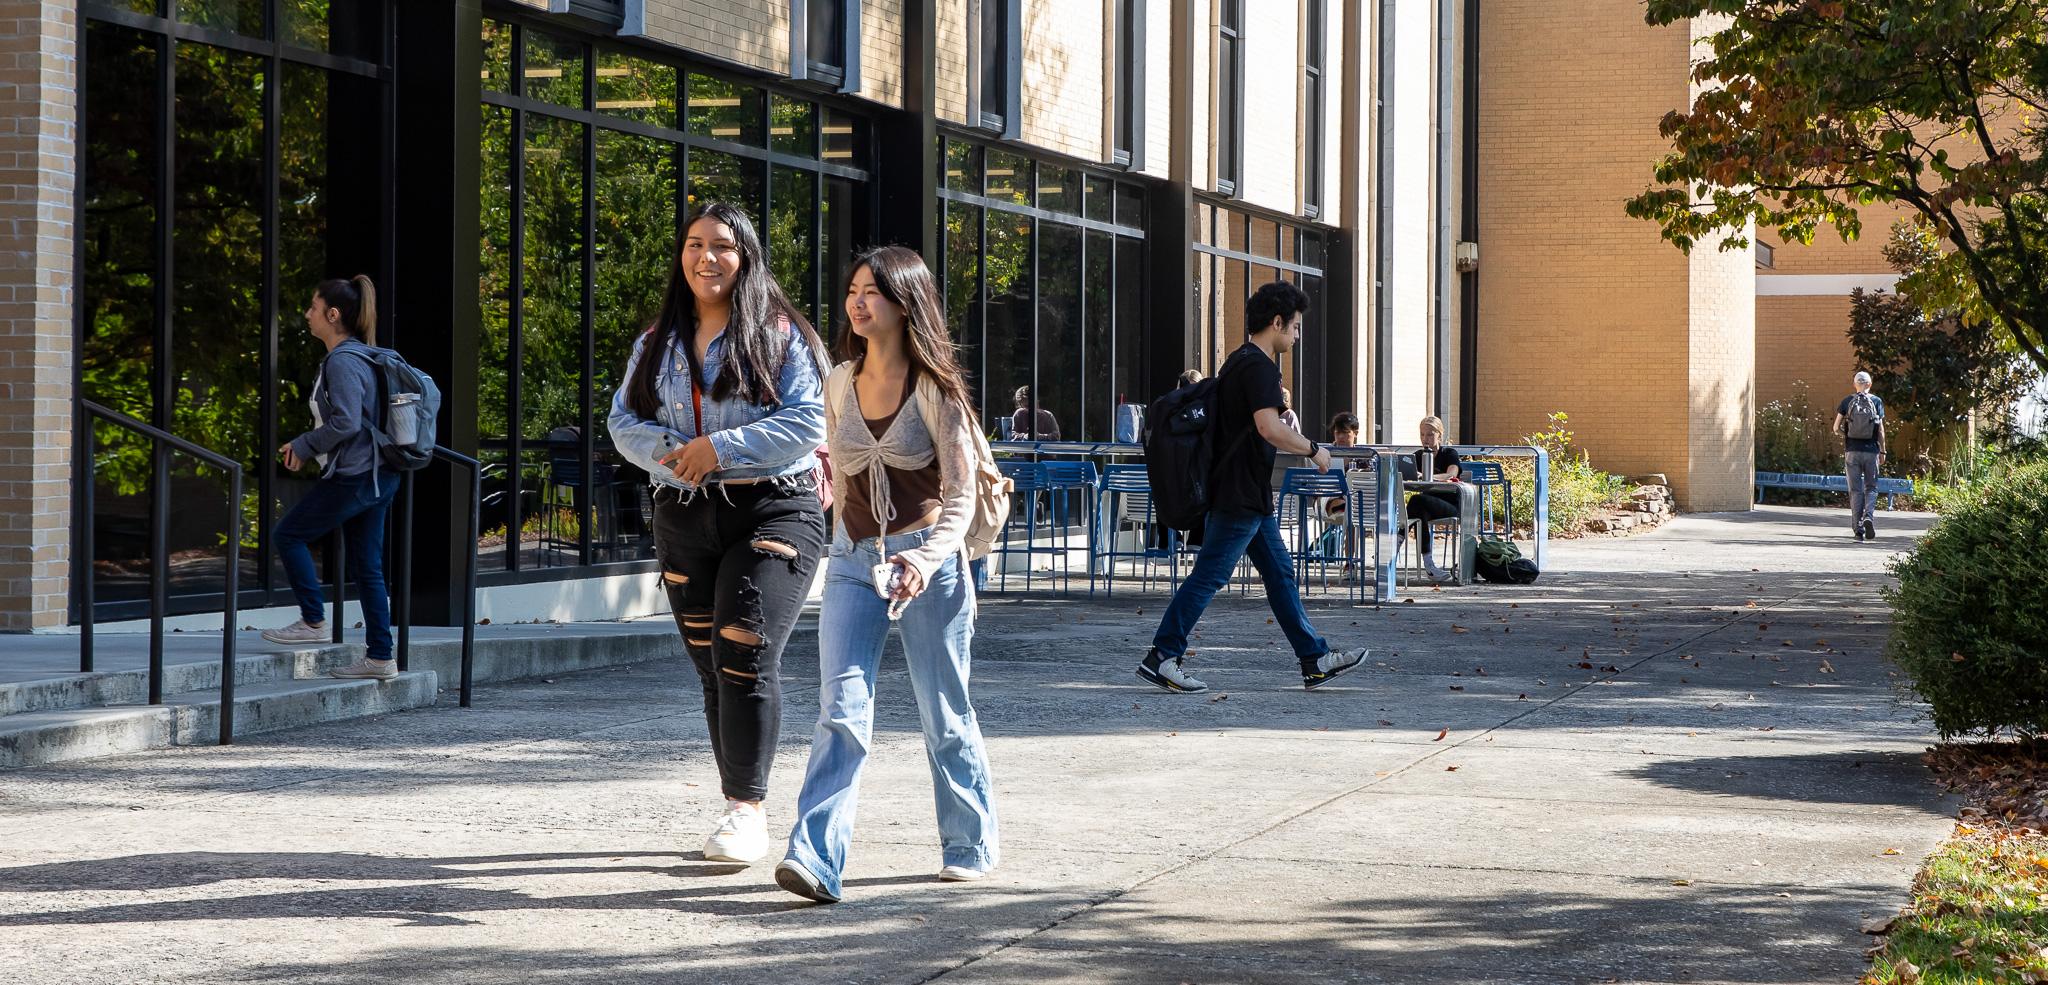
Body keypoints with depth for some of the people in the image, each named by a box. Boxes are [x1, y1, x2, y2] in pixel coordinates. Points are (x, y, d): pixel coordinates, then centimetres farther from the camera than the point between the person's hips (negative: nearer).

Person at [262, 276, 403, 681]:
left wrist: (303, 446, -11)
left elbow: (346, 422, -25)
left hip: (353, 478, -10)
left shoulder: (343, 362, -16)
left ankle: (314, 621, 7)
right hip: (376, 476, 10)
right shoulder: (358, 356, 15)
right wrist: (307, 445, 16)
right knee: (366, 566, 10)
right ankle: (380, 658, 10)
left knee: (288, 534, 4)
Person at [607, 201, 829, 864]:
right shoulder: (659, 342, 15)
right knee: (710, 666, 8)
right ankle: (739, 803, 18)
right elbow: (623, 420, 11)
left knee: (745, 655, -17)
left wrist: (719, 448, -16)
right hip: (684, 515, 6)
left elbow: (806, 421, -11)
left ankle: (748, 807, -11)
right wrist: (667, 452, -10)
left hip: (772, 511, -5)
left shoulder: (781, 334, -2)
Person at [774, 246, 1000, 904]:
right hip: (853, 561, 3)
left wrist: (924, 562, -27)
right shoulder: (840, 384, 6)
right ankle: (816, 860, -20)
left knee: (944, 715, 6)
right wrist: (858, 545, 11)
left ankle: (970, 845, 25)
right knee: (841, 708, -11)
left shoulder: (935, 387, -8)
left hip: (929, 562, -3)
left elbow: (960, 496, -13)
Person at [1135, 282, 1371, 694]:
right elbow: (1269, 427, -26)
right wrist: (1314, 450, -14)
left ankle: (1315, 660, 15)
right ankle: (1162, 658, -5)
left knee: (1280, 571, 12)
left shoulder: (1240, 361, 17)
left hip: (1246, 493, 11)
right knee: (1209, 575, -7)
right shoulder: (1258, 366, -15)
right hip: (1242, 494, -11)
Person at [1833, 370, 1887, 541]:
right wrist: (1883, 452, 6)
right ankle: (1869, 516, -14)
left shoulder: (1847, 402, 2)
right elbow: (1881, 429, -1)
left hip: (1852, 450, 0)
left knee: (1856, 490, 4)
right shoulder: (1876, 402, 0)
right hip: (1871, 450, 0)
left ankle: (1858, 529, 0)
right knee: (1871, 487, 12)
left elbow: (1836, 427, 1)